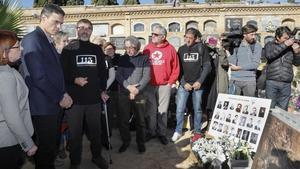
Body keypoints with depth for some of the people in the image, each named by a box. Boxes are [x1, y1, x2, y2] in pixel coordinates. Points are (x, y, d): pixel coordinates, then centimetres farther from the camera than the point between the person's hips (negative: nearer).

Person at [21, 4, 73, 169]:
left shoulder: (48, 41, 14)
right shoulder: (32, 39, -14)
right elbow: (38, 77, -21)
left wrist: (63, 94, 5)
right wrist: (60, 97, -13)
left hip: (54, 105, 9)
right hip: (42, 106, -9)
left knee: (51, 146, 19)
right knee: (45, 149, 5)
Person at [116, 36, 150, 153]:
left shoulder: (144, 58, 2)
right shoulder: (122, 59, 9)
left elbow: (146, 76, -4)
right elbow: (118, 75, 2)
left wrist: (137, 90, -13)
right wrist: (128, 86, -14)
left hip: (139, 94, -2)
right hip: (124, 94, 2)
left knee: (140, 120, 5)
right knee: (123, 119, 6)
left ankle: (141, 142, 23)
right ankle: (125, 141, 24)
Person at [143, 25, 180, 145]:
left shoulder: (170, 49, -2)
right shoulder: (147, 48, 4)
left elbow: (176, 67, 0)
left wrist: (171, 82, -4)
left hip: (164, 85, -2)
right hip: (149, 85, 2)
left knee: (163, 110, 9)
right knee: (151, 110, 11)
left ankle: (162, 133, 23)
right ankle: (151, 131, 26)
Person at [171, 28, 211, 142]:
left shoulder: (201, 48, 0)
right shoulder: (181, 49, 6)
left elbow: (207, 66, -2)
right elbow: (178, 68, 5)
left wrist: (200, 81, -11)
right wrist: (183, 83, -6)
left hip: (198, 84, -1)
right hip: (184, 84, 2)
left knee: (197, 109, 8)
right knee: (180, 109, -1)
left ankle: (197, 131, 23)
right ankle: (178, 131, 15)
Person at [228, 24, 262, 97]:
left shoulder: (257, 46, 4)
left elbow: (255, 64, -6)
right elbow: (231, 63, 4)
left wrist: (238, 67, -6)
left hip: (249, 80, 0)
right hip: (235, 79, 0)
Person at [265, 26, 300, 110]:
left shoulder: (290, 47, 10)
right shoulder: (270, 45, 5)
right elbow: (269, 55, -16)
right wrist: (284, 45, -17)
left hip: (286, 84, 2)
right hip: (272, 82, -2)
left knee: (283, 109, 7)